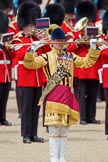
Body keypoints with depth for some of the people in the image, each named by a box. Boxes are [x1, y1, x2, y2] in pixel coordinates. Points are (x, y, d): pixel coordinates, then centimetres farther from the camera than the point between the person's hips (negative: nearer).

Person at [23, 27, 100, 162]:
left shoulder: (70, 56, 15)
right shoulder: (47, 56, 0)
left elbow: (86, 62, 19)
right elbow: (30, 64, -10)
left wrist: (93, 49, 6)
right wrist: (32, 50, -26)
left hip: (68, 94, 5)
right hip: (54, 94, -5)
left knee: (64, 130, 9)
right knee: (54, 129, -6)